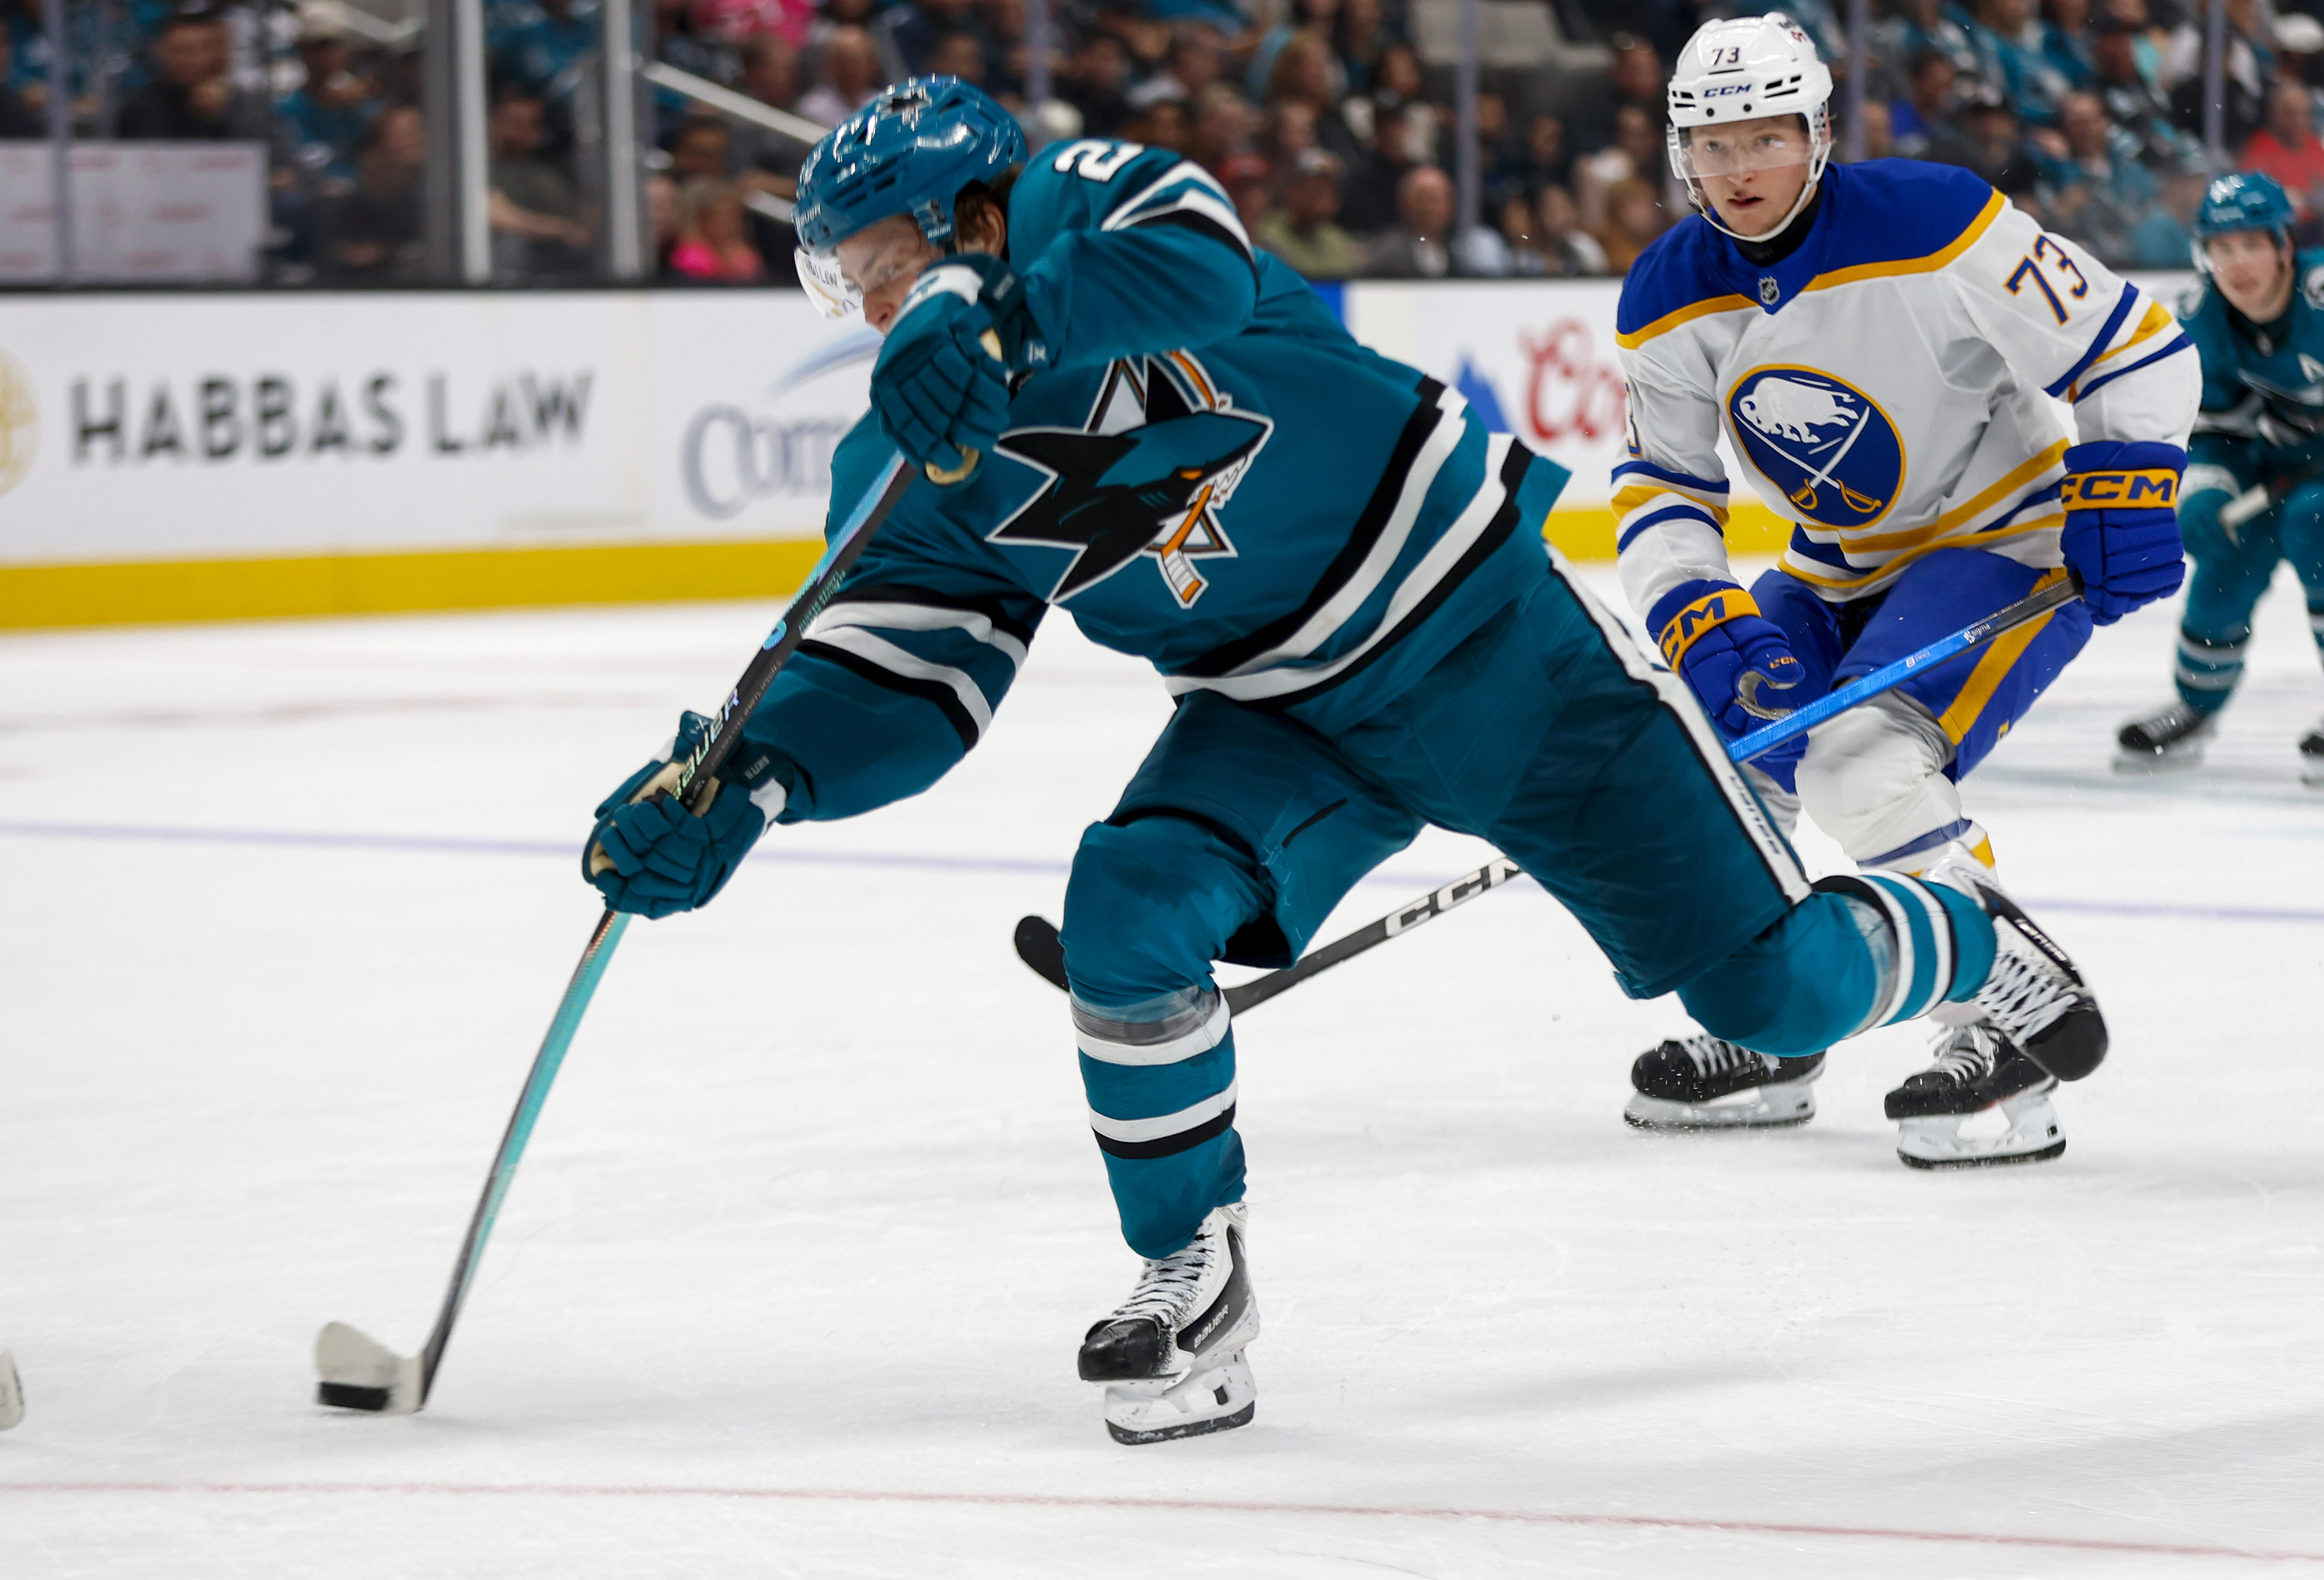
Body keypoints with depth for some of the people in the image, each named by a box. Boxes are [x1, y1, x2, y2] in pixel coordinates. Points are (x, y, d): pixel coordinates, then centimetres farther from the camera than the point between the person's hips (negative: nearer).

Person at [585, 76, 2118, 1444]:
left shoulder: (1089, 203, -17)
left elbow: (1202, 266, -39)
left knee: (1777, 987, -3)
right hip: (1283, 715, 5)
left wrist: (990, 318, -53)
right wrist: (748, 783, -22)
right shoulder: (911, 476, -1)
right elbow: (902, 681, -4)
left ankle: (1963, 940, 32)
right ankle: (1194, 1280, -5)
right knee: (1128, 911, -24)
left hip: (1491, 630, -5)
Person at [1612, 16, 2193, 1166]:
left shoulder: (1932, 224, -24)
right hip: (1842, 573, 7)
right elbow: (1660, 489, -4)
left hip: (2009, 538, -7)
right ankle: (1769, 1037, 20)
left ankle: (2009, 1034, -20)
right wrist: (1703, 627, -21)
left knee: (1862, 759, -28)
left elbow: (2135, 347, -18)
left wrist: (2125, 494, -27)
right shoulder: (1669, 300, -6)